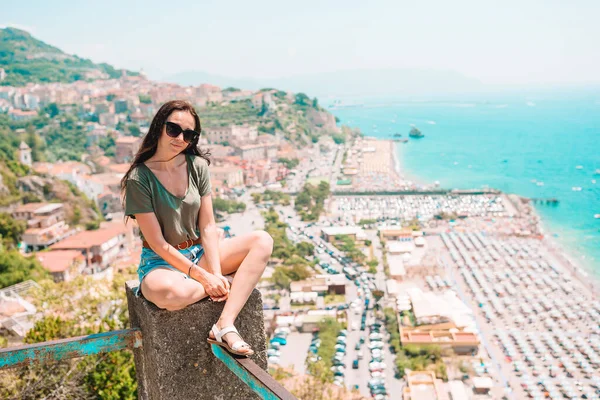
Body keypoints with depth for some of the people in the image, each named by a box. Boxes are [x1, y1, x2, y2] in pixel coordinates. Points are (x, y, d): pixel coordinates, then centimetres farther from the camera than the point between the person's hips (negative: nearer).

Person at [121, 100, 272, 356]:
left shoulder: (197, 166, -1)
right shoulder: (140, 178, -14)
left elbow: (208, 227, -4)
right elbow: (159, 244, -15)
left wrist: (216, 273, -17)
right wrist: (204, 277, -19)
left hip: (199, 253, 5)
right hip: (162, 261, -5)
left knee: (262, 241, -16)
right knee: (169, 292, -41)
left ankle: (225, 325, -29)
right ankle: (229, 284, -9)